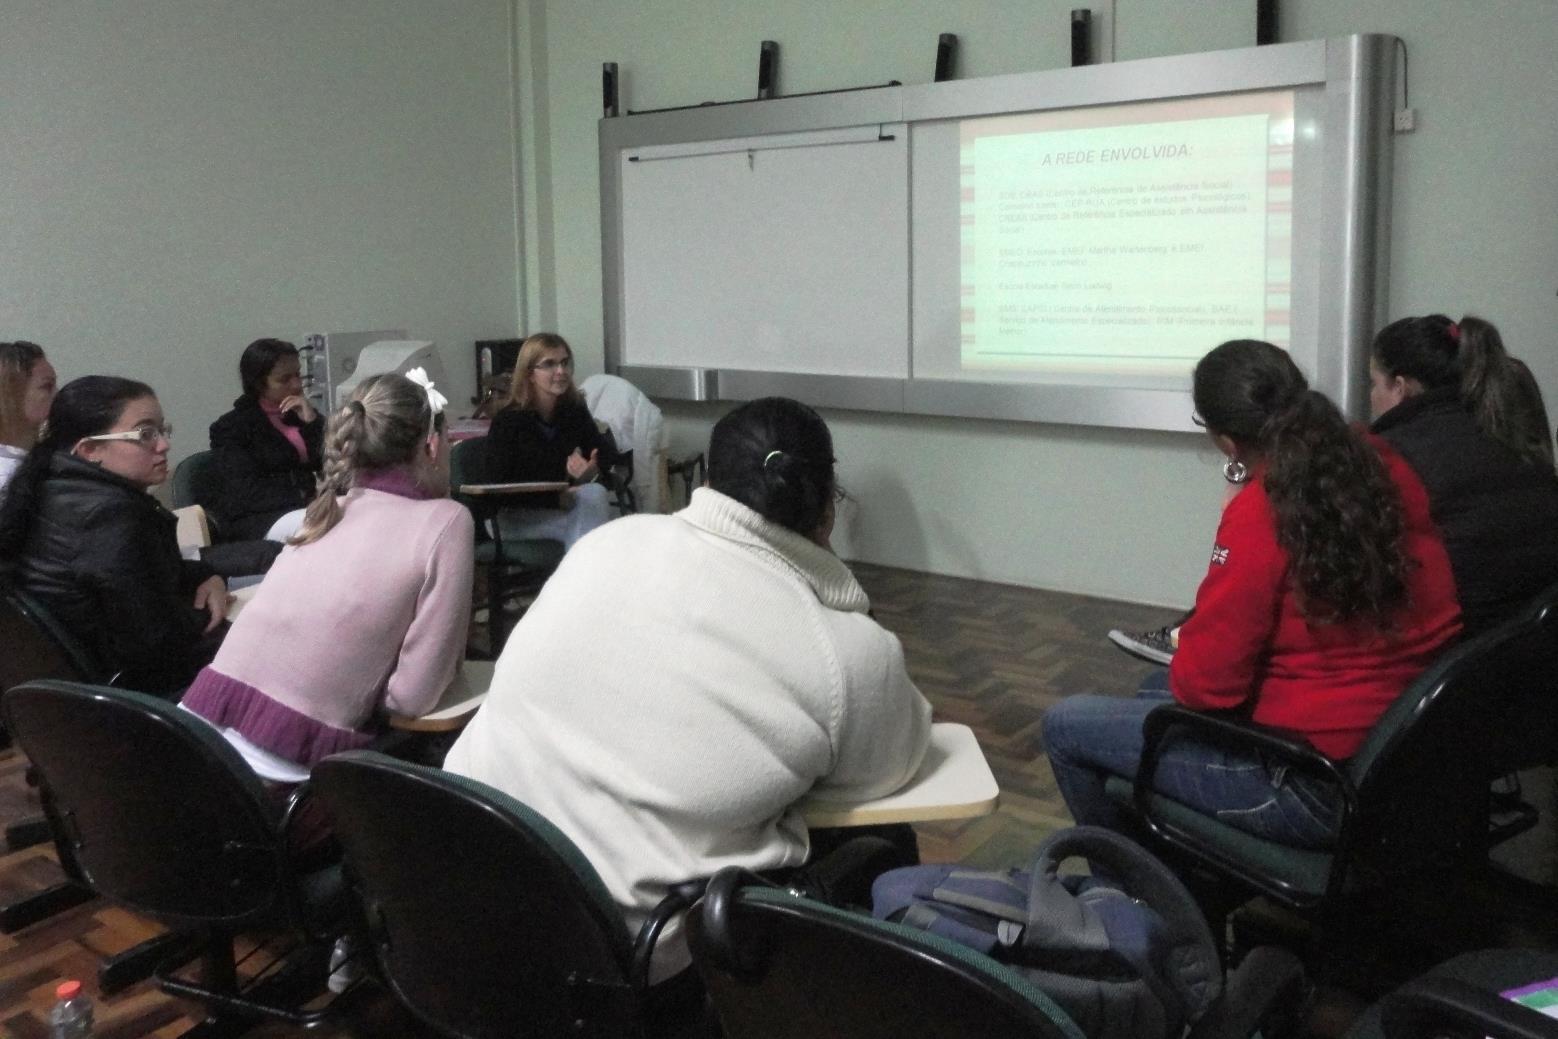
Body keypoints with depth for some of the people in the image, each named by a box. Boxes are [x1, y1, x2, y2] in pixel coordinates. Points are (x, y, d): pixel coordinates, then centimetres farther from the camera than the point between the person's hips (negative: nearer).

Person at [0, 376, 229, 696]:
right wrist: (205, 618, -7)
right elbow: (158, 641, -27)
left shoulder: (57, 489, 4)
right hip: (122, 687, -10)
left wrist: (203, 578, -1)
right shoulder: (111, 517, -28)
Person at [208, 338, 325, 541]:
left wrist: (312, 421, -3)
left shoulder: (302, 414, 21)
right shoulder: (231, 427, 6)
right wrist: (305, 498, -20)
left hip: (306, 508, 5)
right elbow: (248, 493, -7)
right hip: (255, 520, -5)